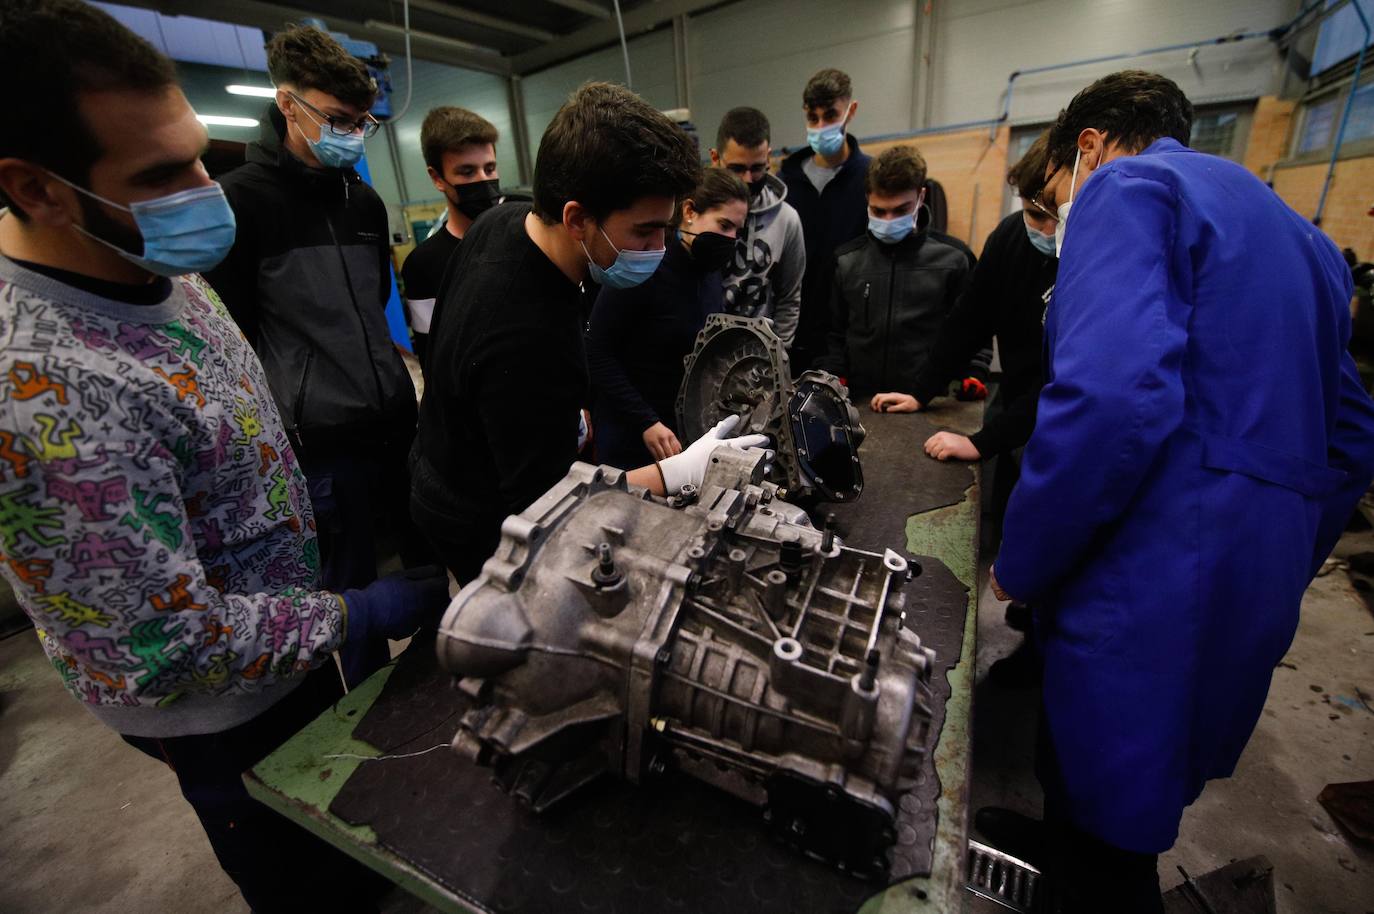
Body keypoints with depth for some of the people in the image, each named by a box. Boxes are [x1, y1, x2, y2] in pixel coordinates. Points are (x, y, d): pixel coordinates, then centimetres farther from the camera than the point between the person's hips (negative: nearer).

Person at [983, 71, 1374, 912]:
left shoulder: (1126, 187, -7)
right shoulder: (1293, 233, 20)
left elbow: (1111, 397, -25)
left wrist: (1019, 565, -14)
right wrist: (1272, 576, 25)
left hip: (1151, 593, -9)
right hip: (1252, 600, 9)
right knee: (1120, 817, 26)